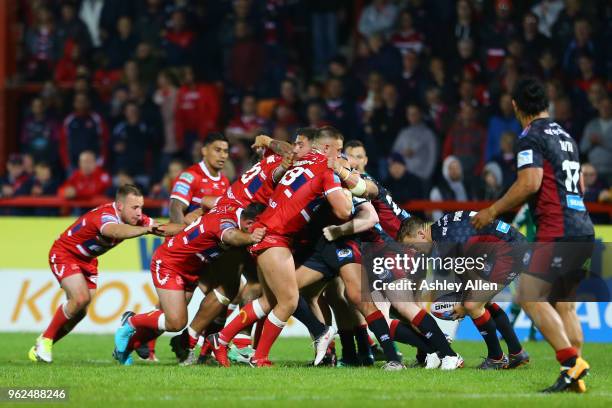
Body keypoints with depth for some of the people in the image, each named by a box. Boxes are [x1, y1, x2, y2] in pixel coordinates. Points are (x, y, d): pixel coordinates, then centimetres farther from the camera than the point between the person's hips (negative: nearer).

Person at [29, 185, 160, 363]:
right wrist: (145, 229, -75)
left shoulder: (134, 218, -11)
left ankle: (40, 348, 20)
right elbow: (114, 230, -60)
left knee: (79, 311, 4)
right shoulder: (105, 215, -37)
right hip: (64, 253, -8)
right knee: (81, 298, -25)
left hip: (87, 260, 8)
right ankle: (45, 340, -7)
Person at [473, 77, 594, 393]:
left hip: (559, 230, -9)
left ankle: (571, 361, -21)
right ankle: (575, 377, 4)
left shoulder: (532, 137, -7)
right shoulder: (565, 136, 20)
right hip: (582, 228, 9)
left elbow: (530, 183, -19)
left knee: (530, 296, -11)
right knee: (563, 305, 10)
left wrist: (493, 211, -9)